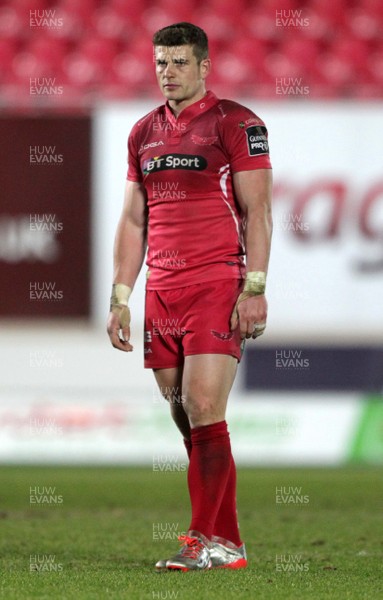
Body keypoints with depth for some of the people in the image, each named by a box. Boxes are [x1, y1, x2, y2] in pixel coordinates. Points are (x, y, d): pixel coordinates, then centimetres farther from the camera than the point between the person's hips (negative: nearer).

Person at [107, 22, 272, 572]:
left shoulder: (236, 124, -2)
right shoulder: (144, 133, 16)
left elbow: (257, 211, -5)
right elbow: (133, 221, 19)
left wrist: (255, 289, -14)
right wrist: (120, 298, 13)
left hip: (217, 287, -6)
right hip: (161, 294, 6)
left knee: (203, 410, -14)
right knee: (184, 419, 4)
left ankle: (208, 541, -10)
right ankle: (227, 543, 8)